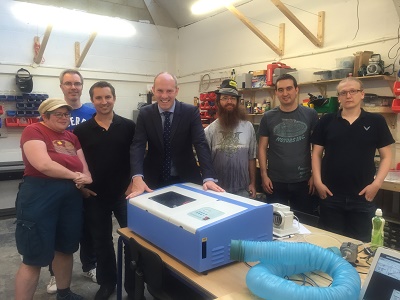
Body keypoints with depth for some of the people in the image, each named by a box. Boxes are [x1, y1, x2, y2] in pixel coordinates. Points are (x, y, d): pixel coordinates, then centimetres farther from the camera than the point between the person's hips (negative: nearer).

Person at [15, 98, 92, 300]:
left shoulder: (71, 137, 15)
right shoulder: (34, 131, -6)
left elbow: (83, 165, 15)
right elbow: (43, 164, -20)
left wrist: (85, 178, -9)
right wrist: (74, 175, -9)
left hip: (71, 197, 7)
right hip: (39, 196, -7)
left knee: (65, 248, 19)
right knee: (34, 257, 2)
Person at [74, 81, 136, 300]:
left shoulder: (128, 126, -3)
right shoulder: (81, 130, 0)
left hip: (124, 193, -1)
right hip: (94, 196, 2)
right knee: (101, 240, 15)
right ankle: (107, 282, 34)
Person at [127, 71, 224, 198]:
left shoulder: (191, 112, -9)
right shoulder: (145, 113, -5)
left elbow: (201, 144, -16)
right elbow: (137, 145, -13)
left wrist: (208, 178, -29)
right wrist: (137, 178, -30)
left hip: (186, 178, 0)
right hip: (154, 179, 1)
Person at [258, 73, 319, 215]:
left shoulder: (310, 114, -1)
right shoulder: (268, 117, 0)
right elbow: (262, 147, 2)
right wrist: (264, 175, -4)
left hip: (303, 180, 0)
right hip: (275, 181, 0)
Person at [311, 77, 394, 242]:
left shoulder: (376, 121, 1)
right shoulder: (326, 121, 2)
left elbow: (386, 156, 3)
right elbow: (317, 154, 4)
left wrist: (377, 183, -9)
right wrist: (318, 181, -6)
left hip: (362, 196, 0)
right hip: (330, 195, 0)